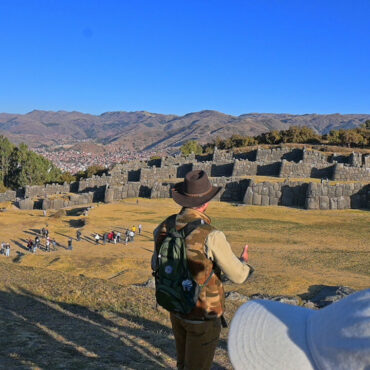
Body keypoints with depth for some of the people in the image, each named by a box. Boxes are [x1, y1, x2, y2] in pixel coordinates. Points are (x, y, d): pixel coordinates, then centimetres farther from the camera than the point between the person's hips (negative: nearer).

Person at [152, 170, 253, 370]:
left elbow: (156, 266, 8)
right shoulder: (211, 236, -28)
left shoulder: (164, 228, -9)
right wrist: (244, 261, 6)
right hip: (203, 315, -6)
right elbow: (238, 275, -17)